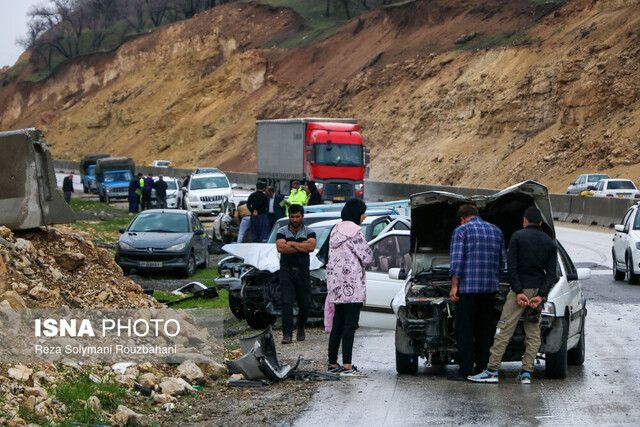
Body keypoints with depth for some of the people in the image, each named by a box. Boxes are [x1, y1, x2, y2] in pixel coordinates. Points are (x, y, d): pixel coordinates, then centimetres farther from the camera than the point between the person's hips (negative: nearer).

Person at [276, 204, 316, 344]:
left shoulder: (309, 232, 5)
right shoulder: (282, 232, 5)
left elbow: (311, 246, -14)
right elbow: (280, 247, -13)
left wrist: (291, 243, -11)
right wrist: (302, 246, -9)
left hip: (302, 271, 1)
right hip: (286, 271, -1)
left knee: (305, 303, 5)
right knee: (287, 302, -11)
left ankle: (301, 329, 30)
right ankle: (287, 334, -12)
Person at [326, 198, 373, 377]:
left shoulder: (335, 230, 14)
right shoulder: (355, 231, -12)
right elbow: (367, 257, -13)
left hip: (335, 281, 9)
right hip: (352, 281, -9)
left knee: (338, 323, 12)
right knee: (350, 324, -9)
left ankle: (332, 363, 14)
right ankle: (347, 366, -14)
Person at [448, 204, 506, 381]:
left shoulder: (461, 230, -2)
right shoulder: (496, 231, 15)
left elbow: (457, 260, -10)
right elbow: (501, 262, 18)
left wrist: (454, 286, -9)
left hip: (468, 287, -5)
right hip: (490, 287, 6)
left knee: (464, 330, -3)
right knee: (484, 330, 13)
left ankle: (465, 371, -7)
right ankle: (483, 368, 14)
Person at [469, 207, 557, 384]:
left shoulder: (518, 236, -1)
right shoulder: (549, 242, 11)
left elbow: (512, 266, -9)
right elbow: (551, 273, 3)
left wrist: (518, 292, -10)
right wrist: (540, 296, -4)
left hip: (520, 289, -4)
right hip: (538, 290, 4)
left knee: (504, 330, -4)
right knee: (533, 333, 8)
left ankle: (492, 370, -8)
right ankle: (526, 373, 4)